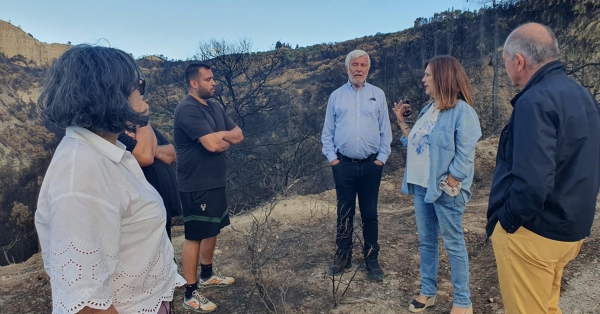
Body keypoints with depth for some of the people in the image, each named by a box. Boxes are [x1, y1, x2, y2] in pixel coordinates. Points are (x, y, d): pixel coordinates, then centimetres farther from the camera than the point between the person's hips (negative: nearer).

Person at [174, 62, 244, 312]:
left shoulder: (215, 107, 10)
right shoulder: (187, 109, -18)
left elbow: (239, 135, 6)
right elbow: (213, 145, -28)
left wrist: (218, 136, -13)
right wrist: (226, 138, -6)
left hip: (217, 181, 9)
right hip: (197, 185, -9)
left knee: (212, 230, 20)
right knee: (195, 236, 0)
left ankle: (207, 275, 39)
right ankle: (190, 293, 13)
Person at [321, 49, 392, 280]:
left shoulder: (378, 95, 6)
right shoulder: (336, 96, 5)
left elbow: (385, 131, 5)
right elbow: (327, 132, 6)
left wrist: (381, 158, -2)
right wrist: (332, 158, -3)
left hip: (371, 165, 0)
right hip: (343, 165, 0)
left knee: (370, 214, 8)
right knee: (344, 214, 9)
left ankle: (372, 259, 21)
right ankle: (343, 258, 22)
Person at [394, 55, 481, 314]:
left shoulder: (462, 112, -13)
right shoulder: (427, 110, 12)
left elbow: (464, 157, -17)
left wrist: (446, 186, -16)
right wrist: (401, 121, 12)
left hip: (444, 191, -8)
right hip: (421, 187, 8)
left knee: (453, 244, 4)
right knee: (426, 241, 15)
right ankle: (427, 291, 30)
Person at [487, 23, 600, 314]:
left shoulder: (535, 101, -22)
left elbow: (532, 182, -30)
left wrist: (506, 221, -15)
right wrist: (575, 212, 20)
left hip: (533, 231, -9)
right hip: (571, 227, 9)